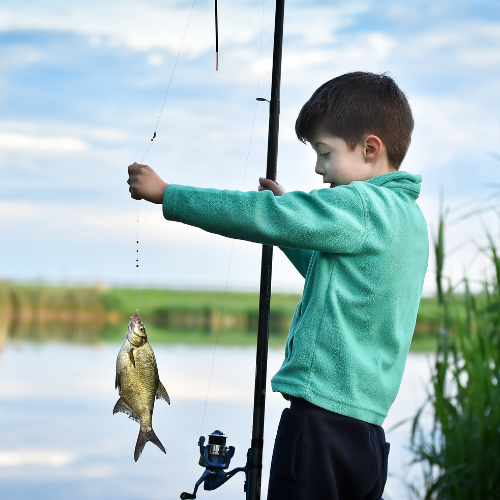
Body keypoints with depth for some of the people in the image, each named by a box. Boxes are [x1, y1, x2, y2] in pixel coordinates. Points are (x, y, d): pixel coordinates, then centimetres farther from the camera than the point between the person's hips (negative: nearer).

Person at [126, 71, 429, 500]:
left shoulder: (360, 207, -13)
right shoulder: (407, 215, 16)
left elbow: (260, 217, -14)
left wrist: (165, 193, -6)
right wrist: (289, 209, 23)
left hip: (324, 413, -9)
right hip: (367, 421, 9)